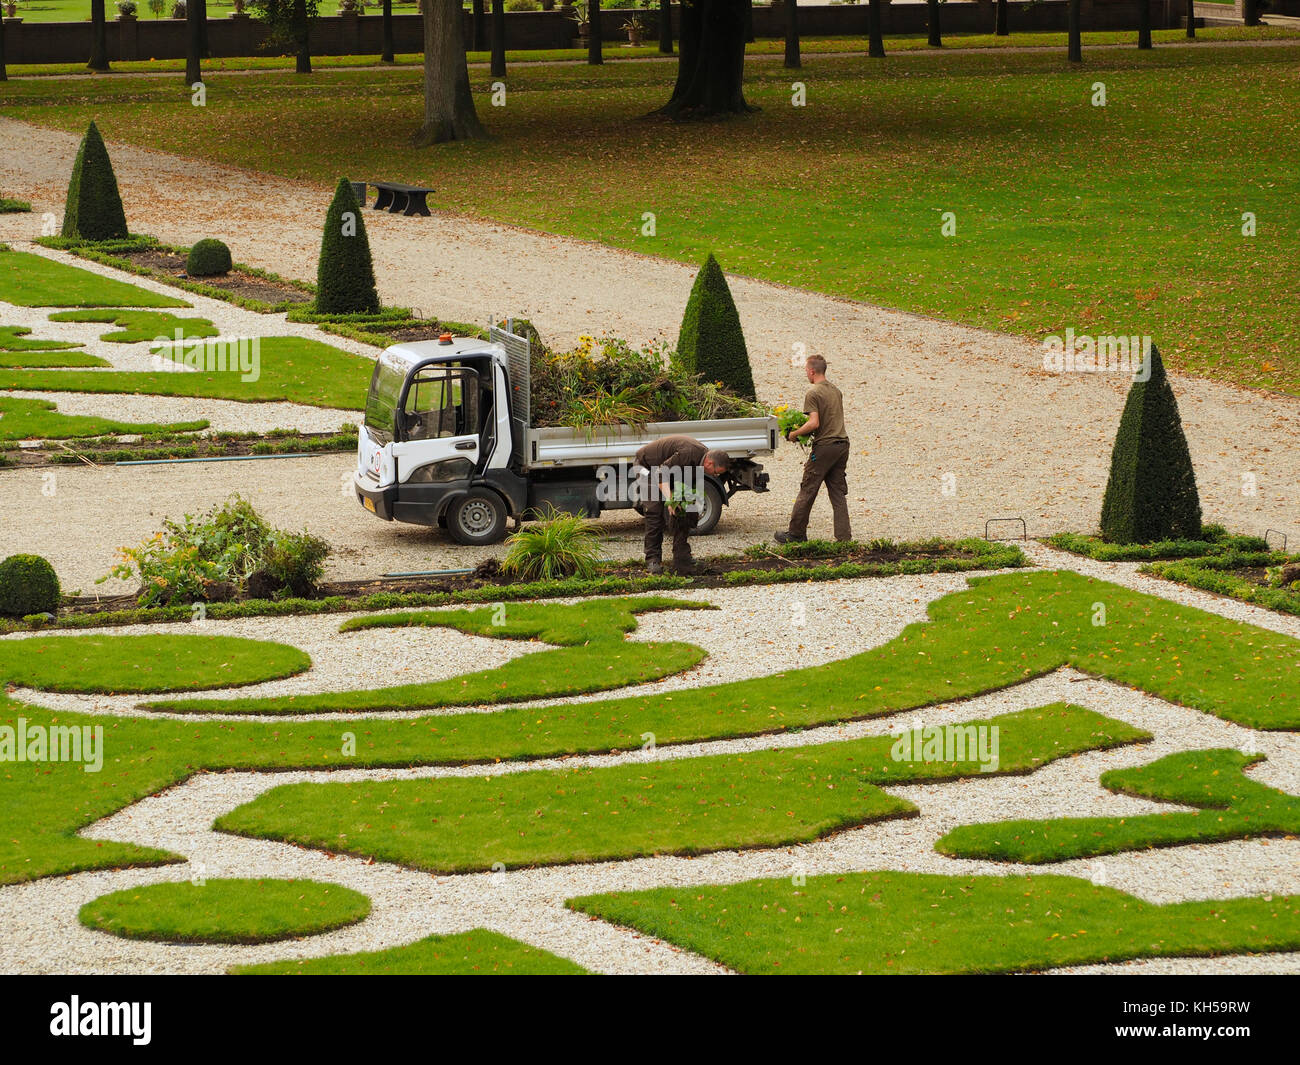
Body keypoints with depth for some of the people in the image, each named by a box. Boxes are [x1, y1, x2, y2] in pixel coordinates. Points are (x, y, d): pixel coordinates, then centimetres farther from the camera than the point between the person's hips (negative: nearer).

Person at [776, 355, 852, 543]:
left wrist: (793, 434, -8)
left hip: (824, 446, -7)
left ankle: (796, 533, 10)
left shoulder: (813, 393, -12)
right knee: (838, 492, 10)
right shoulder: (836, 391, 13)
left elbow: (814, 423, -20)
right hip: (842, 444, 7)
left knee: (807, 491, 3)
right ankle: (844, 536, 6)